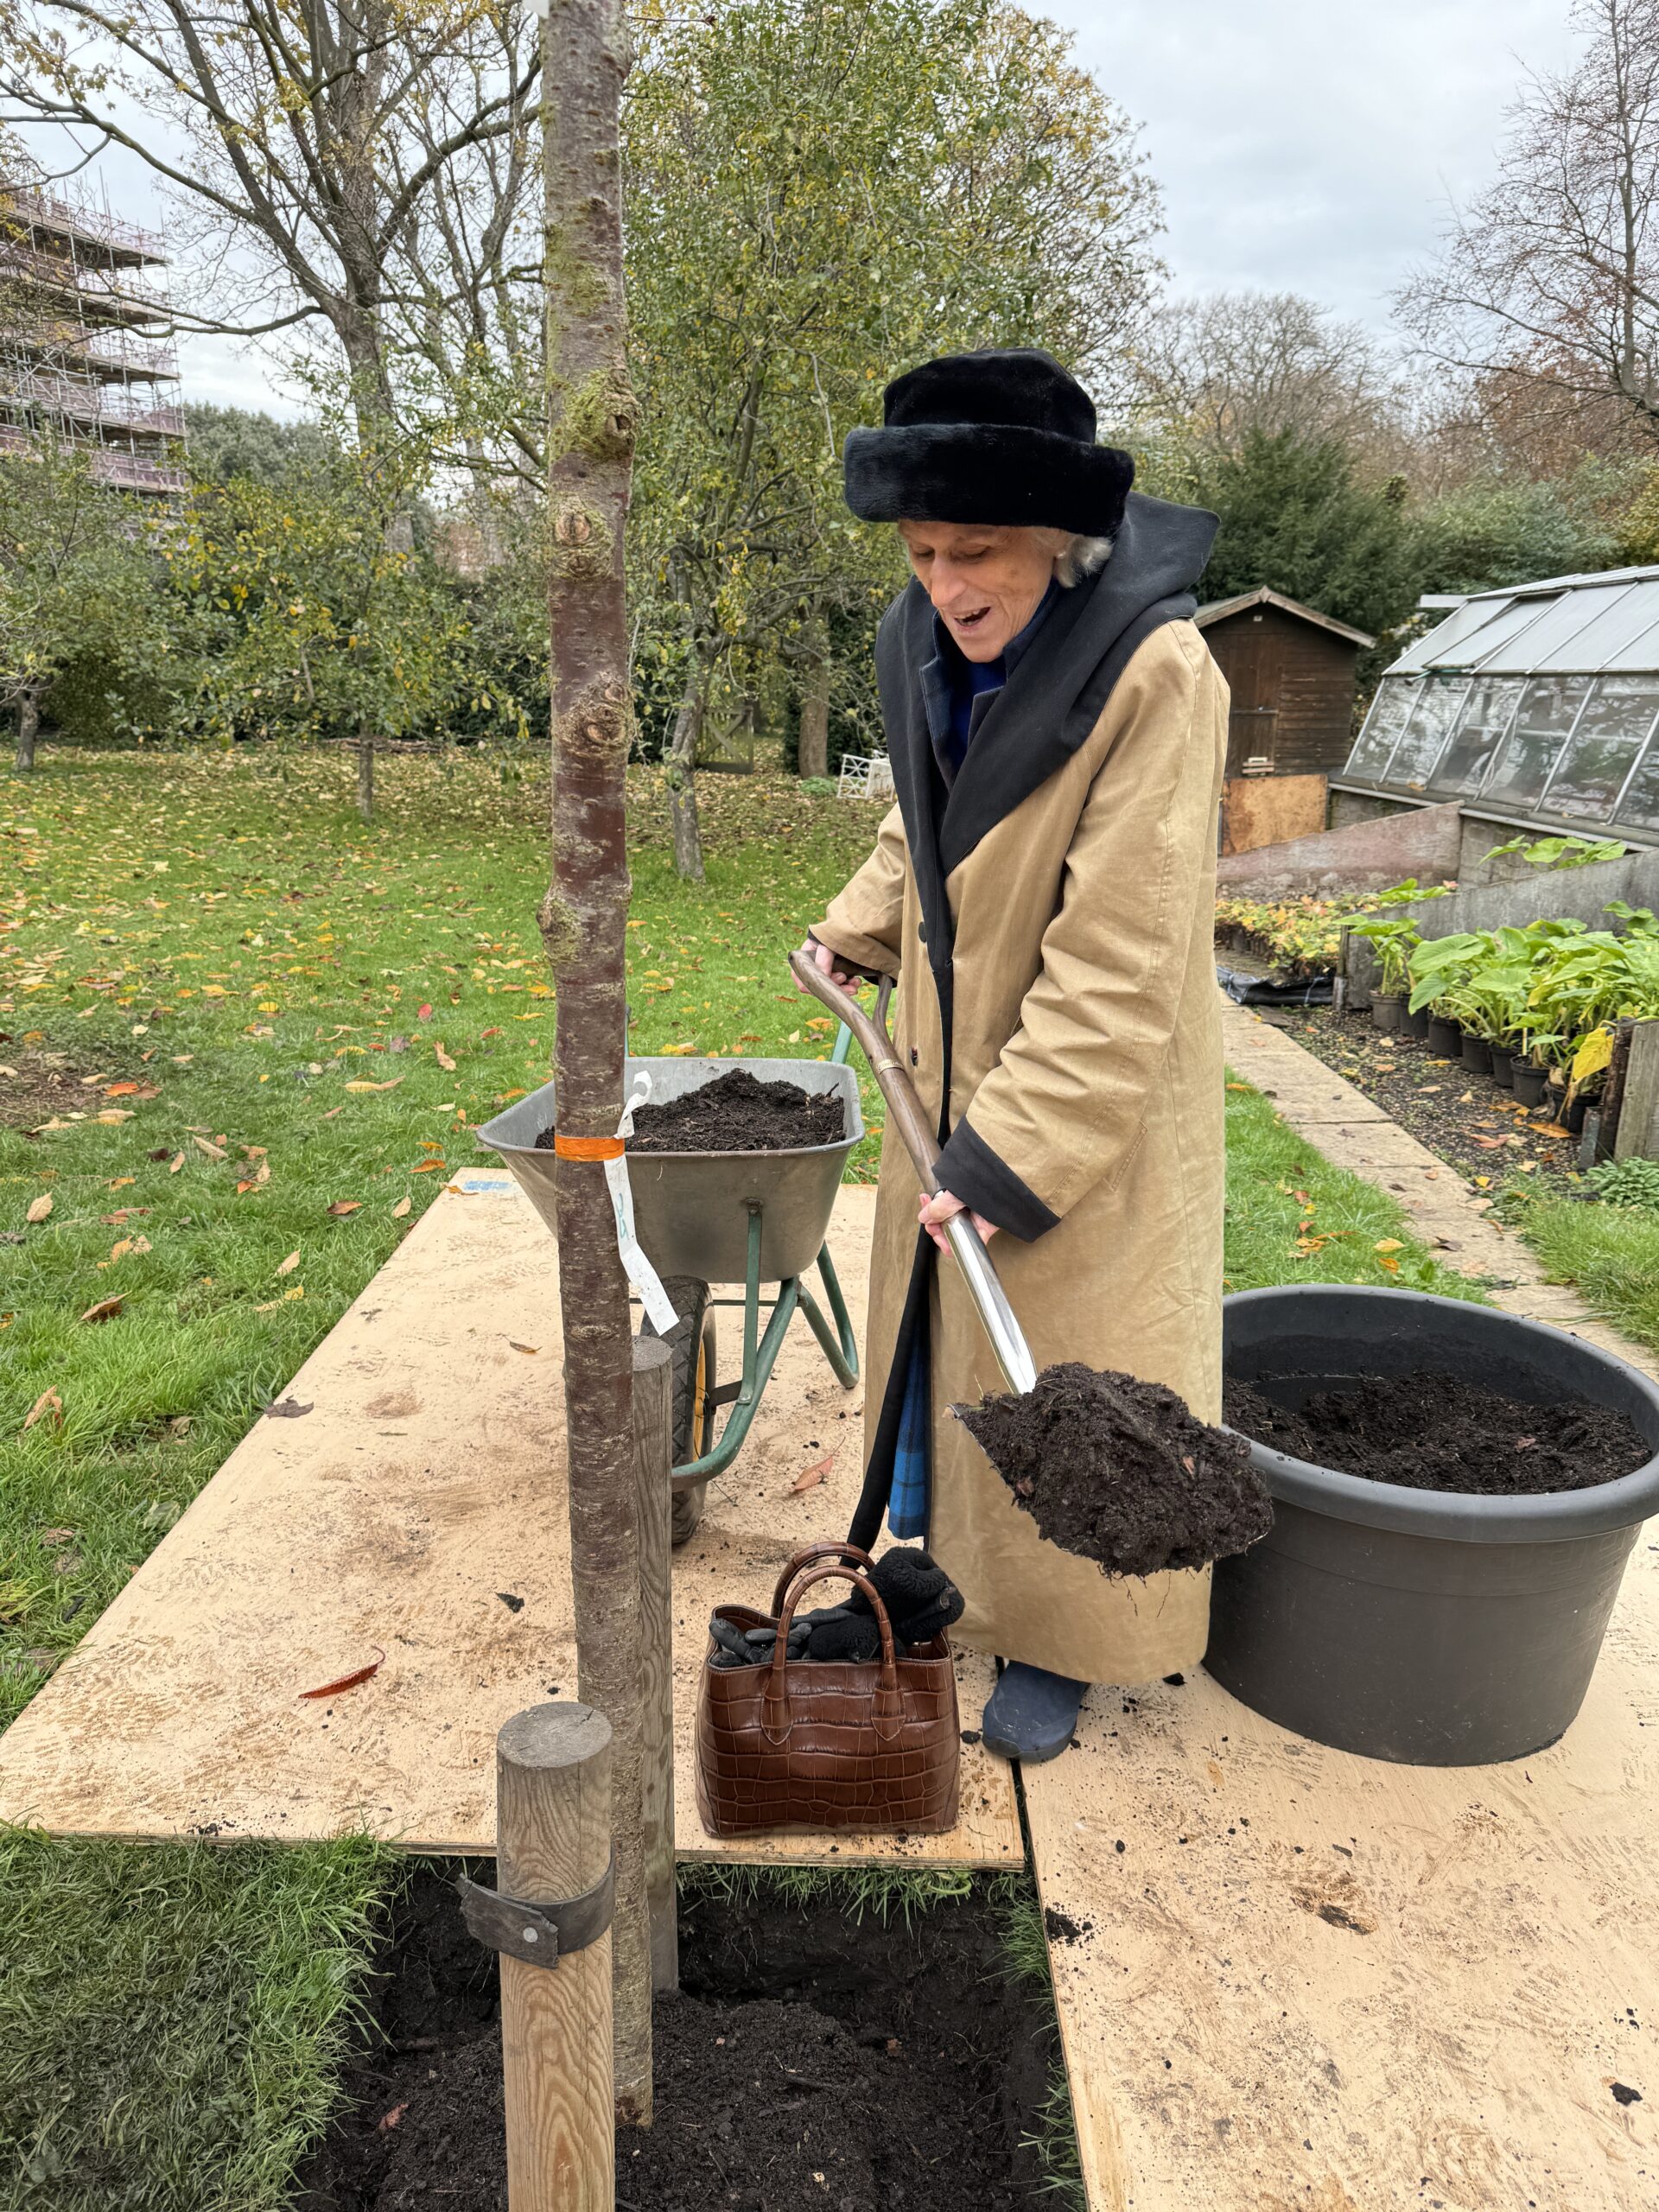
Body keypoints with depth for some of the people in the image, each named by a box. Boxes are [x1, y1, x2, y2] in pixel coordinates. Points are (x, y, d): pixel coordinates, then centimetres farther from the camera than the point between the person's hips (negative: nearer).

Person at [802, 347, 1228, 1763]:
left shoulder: (1155, 676, -25)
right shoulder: (931, 647, -3)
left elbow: (1118, 964, -26)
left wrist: (1012, 1155, -26)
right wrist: (858, 929, 12)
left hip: (1092, 1096, -7)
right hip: (955, 1059, 7)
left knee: (1061, 1367, 6)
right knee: (937, 1319, 21)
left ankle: (1054, 1645, 28)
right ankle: (940, 1550, 45)